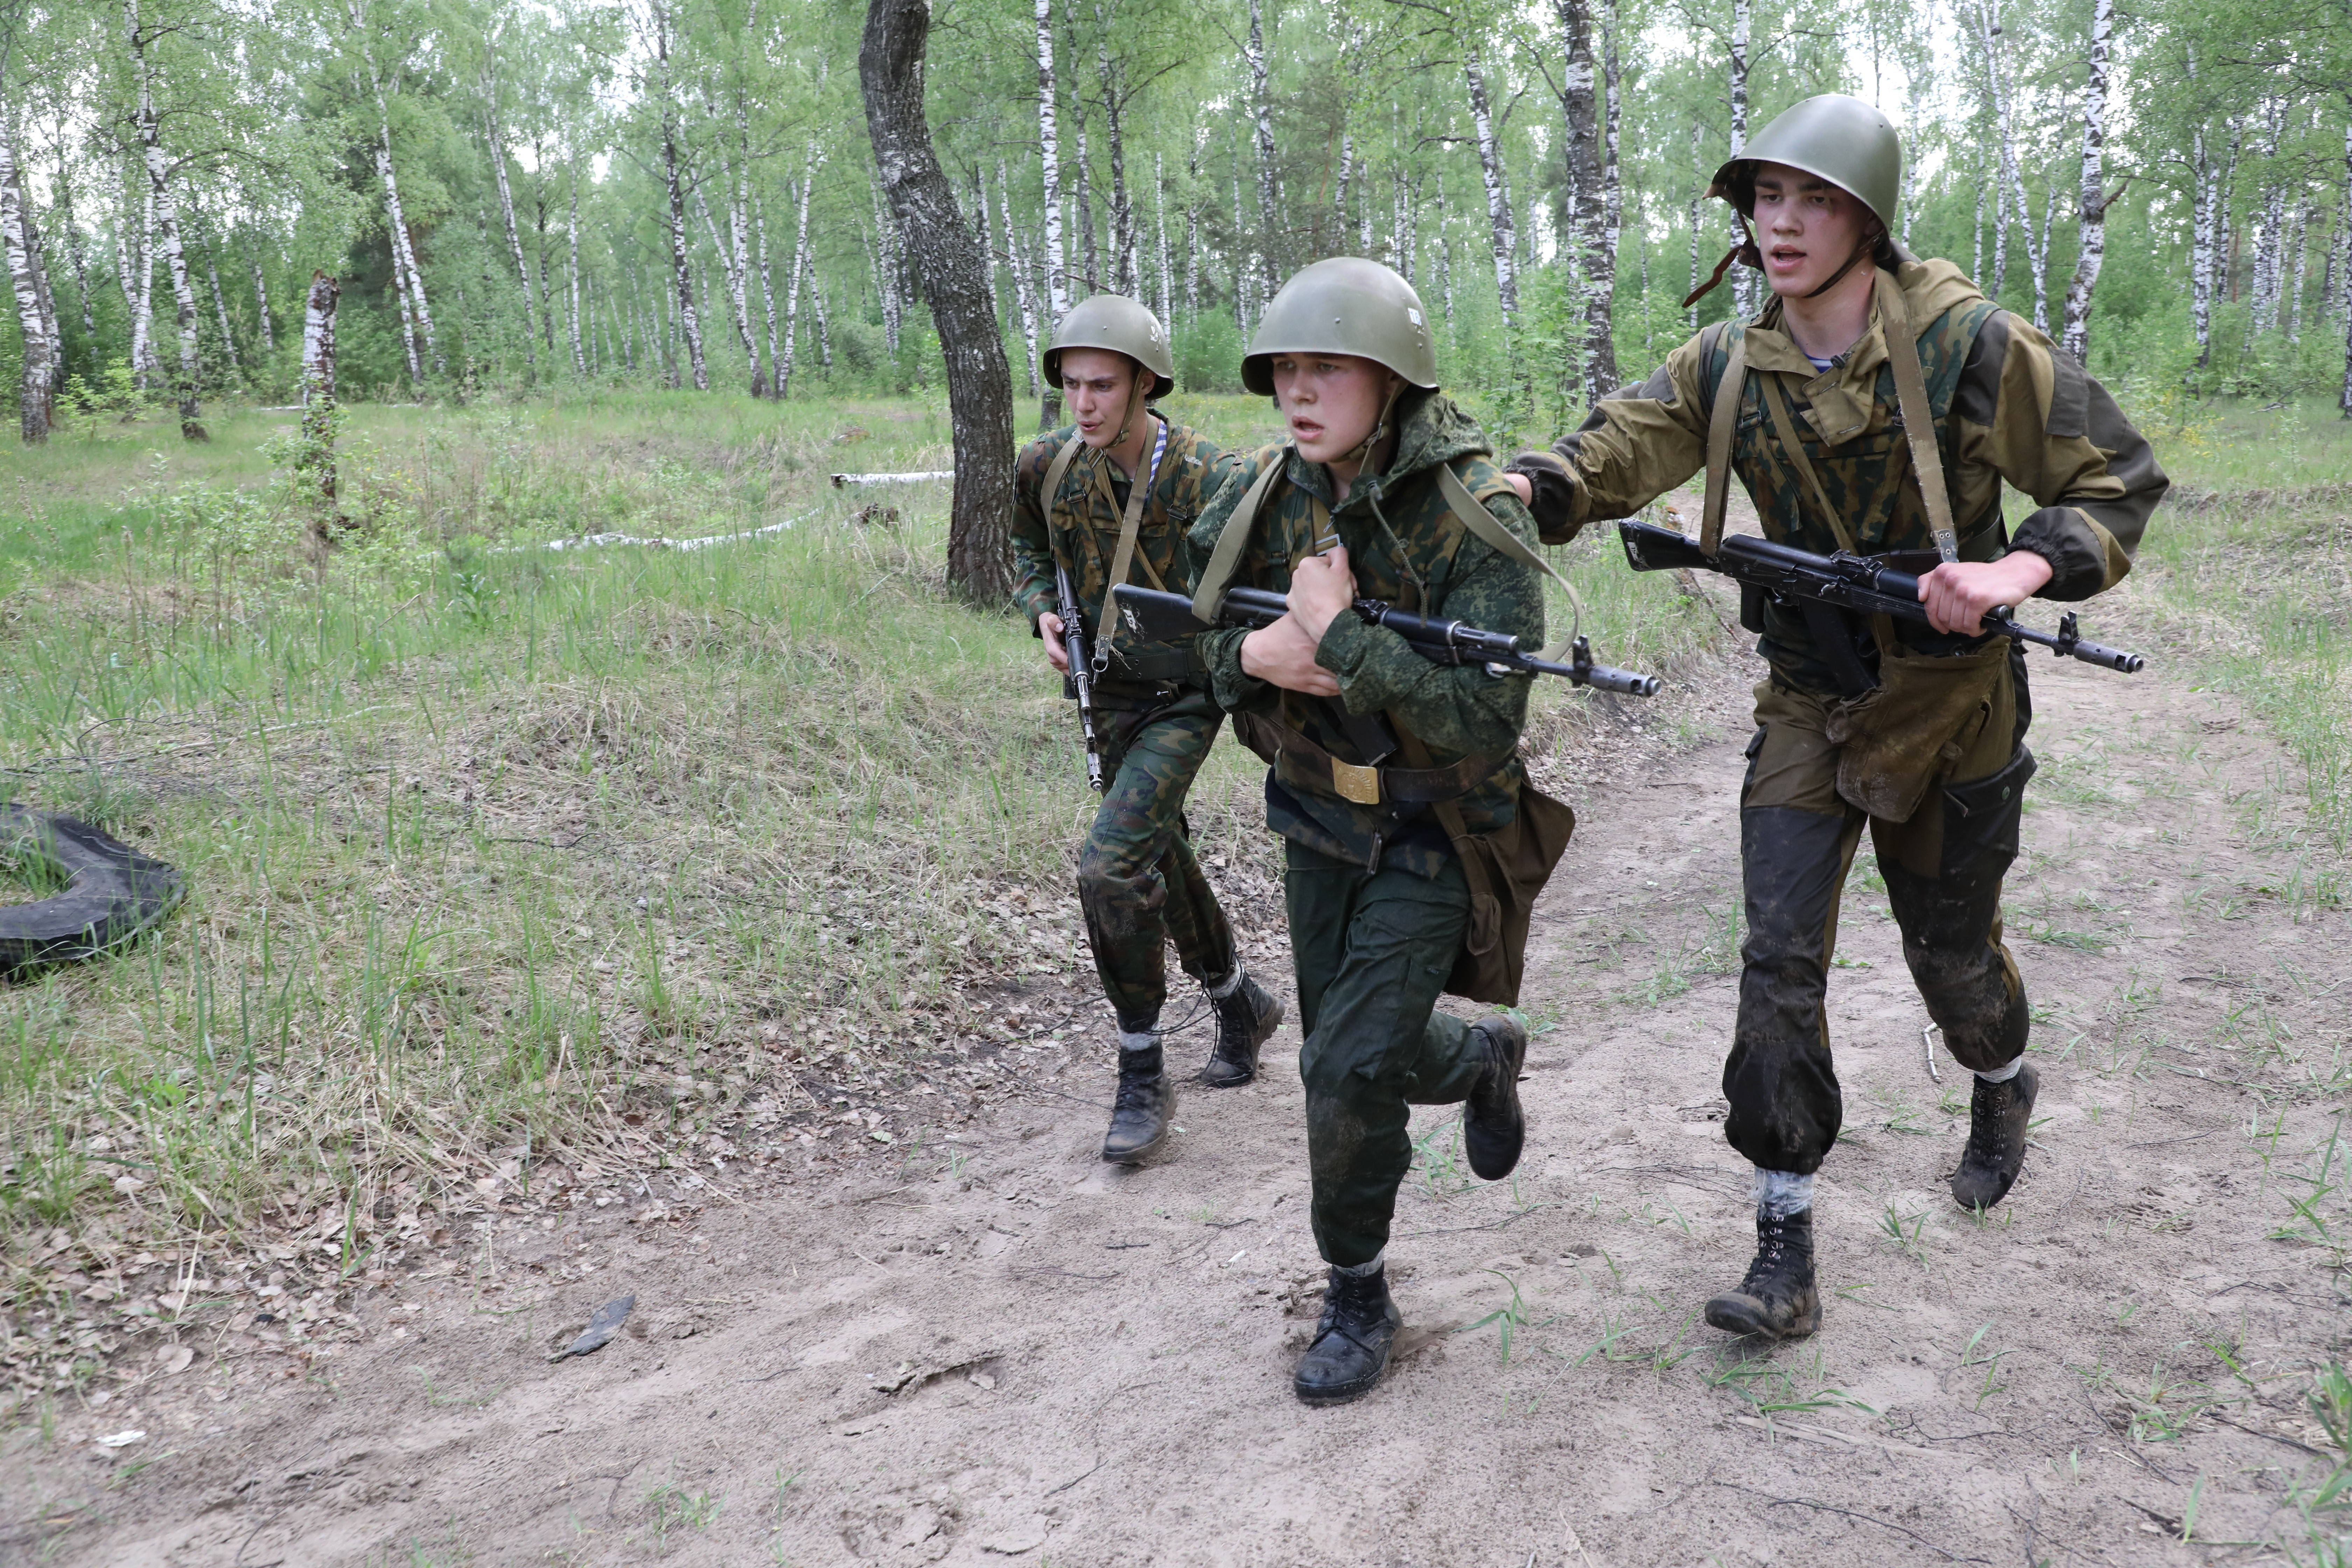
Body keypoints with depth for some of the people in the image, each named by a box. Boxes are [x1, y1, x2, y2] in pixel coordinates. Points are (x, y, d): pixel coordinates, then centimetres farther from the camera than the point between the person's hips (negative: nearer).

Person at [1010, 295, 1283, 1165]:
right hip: (1109, 694, 6)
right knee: (1162, 865, 18)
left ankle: (1143, 1076, -4)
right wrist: (1043, 612, -5)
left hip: (1182, 698, -6)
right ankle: (1242, 1004, 42)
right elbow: (1031, 549, 14)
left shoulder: (1201, 478, -22)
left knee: (1111, 867, -20)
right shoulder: (1048, 465, -5)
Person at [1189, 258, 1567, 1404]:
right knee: (1344, 1052, 17)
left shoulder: (1475, 519, -22)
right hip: (1318, 817, 6)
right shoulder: (1260, 501, -5)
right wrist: (1259, 657, -19)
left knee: (1351, 1071, -10)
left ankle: (1357, 1298, 13)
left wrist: (1334, 634, -30)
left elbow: (1482, 719, -29)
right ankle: (1483, 1063, 49)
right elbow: (1214, 653, 4)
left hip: (1431, 834, -6)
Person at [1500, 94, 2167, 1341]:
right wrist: (1520, 485, -38)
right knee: (1779, 966, -4)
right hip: (1807, 710, 3)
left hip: (1946, 707, -2)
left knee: (1950, 952, 15)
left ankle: (2002, 1087, 52)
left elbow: (2120, 483, -8)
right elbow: (1615, 448, -16)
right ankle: (1785, 1249, 6)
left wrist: (2021, 570, -27)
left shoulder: (1969, 347, -15)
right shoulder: (1727, 368, -4)